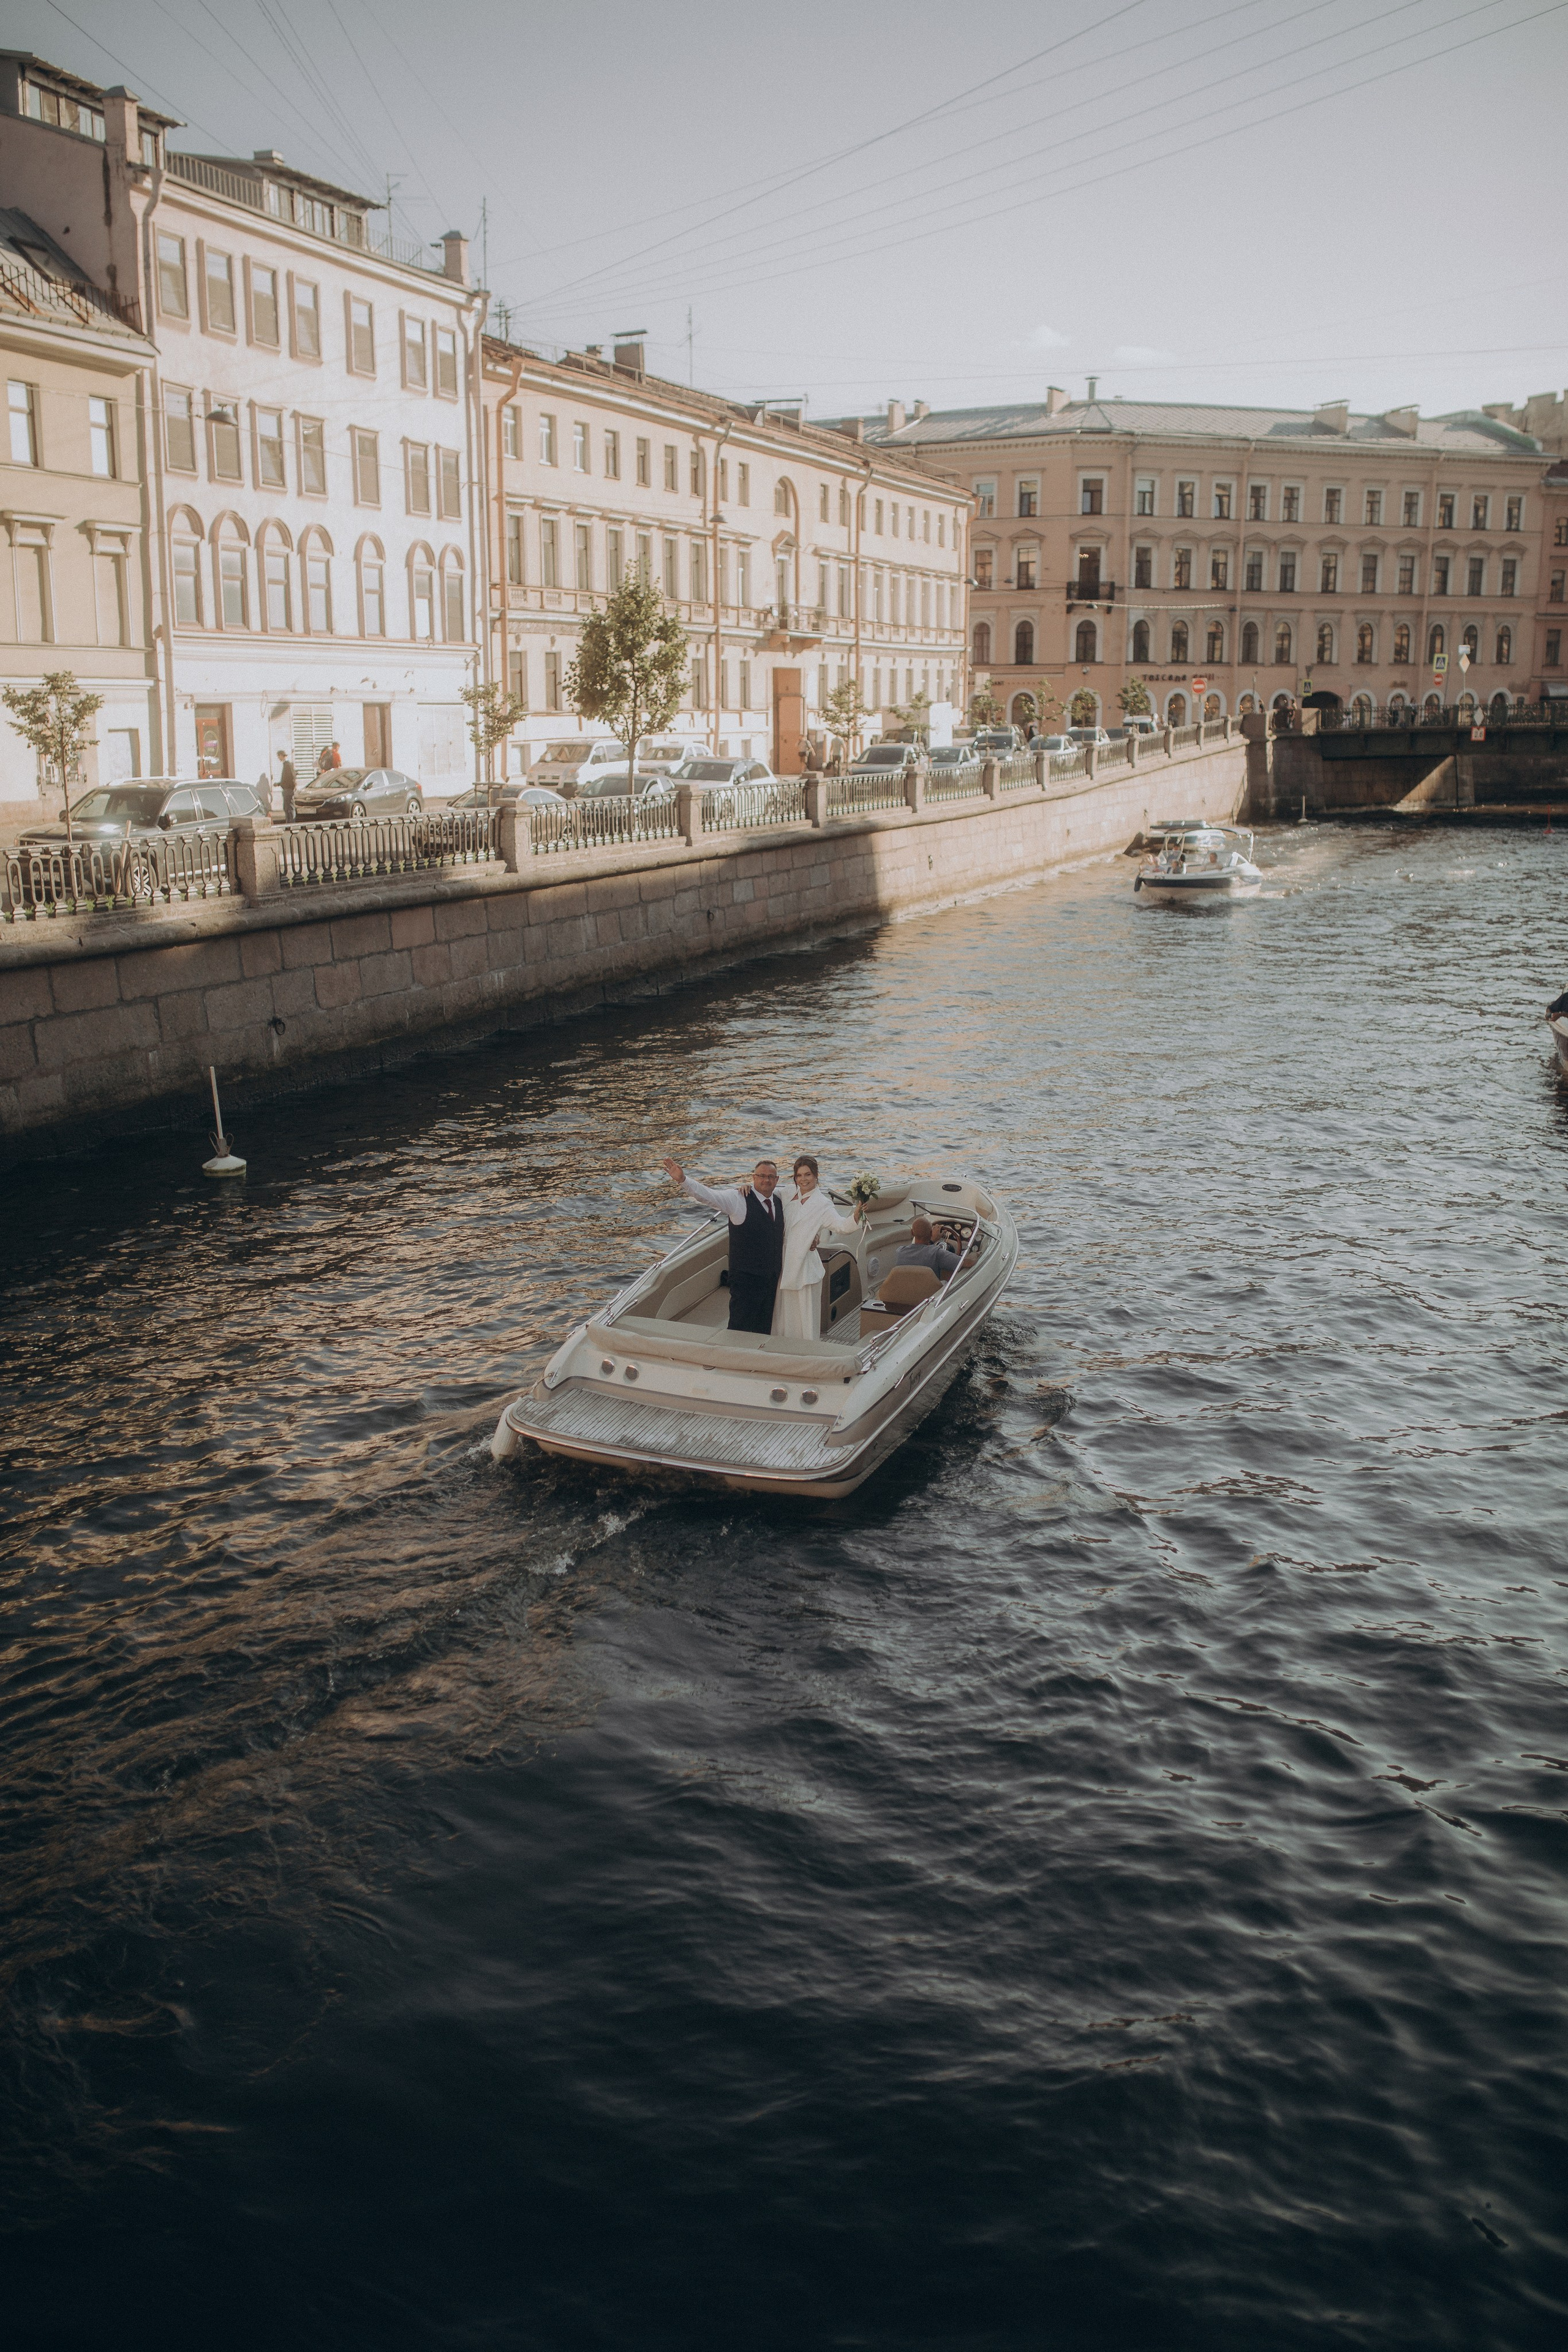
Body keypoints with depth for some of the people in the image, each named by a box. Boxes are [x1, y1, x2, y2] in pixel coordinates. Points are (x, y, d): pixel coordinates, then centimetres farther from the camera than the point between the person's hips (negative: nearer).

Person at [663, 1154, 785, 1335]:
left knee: (764, 1329, 16)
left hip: (773, 1278, 6)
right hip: (746, 1278, -6)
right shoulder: (738, 1198, -10)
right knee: (740, 1328, -3)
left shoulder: (779, 1199, 7)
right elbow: (708, 1195, -22)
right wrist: (683, 1180, -39)